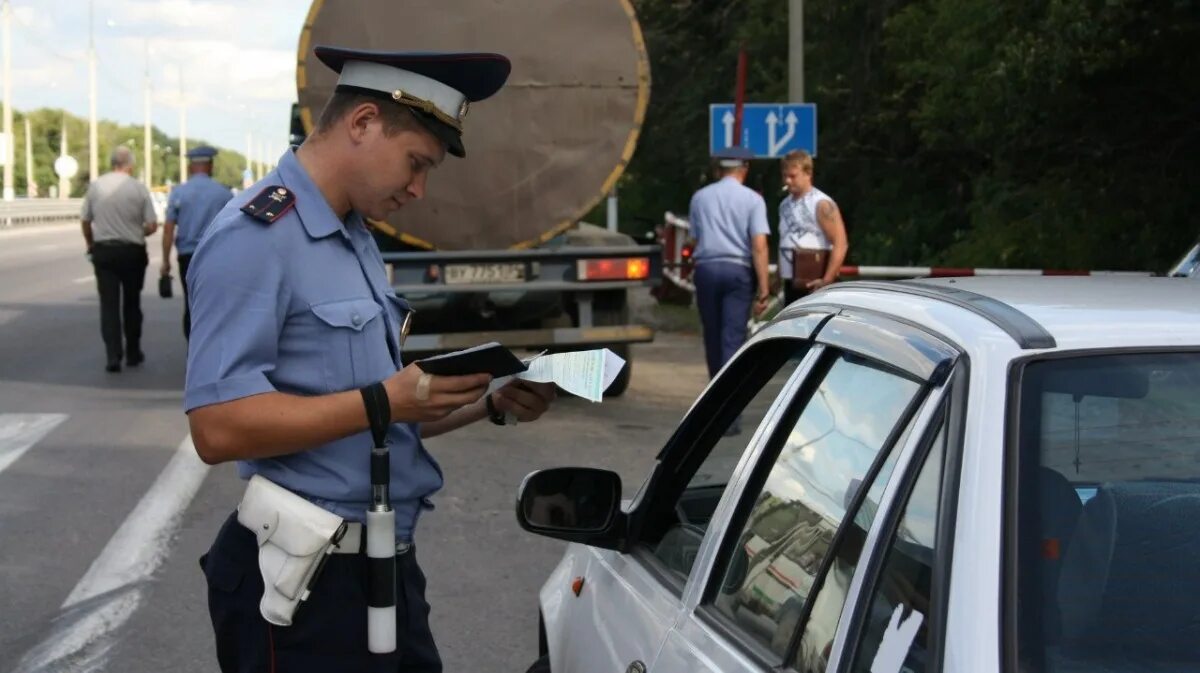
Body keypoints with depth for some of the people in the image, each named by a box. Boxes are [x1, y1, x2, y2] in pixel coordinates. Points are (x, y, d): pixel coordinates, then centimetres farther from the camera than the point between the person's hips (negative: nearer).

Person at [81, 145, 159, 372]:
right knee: (131, 303, 14)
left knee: (109, 303, 2)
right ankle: (133, 353, 22)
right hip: (132, 251, -1)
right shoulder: (139, 188, -8)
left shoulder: (95, 186, -2)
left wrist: (90, 244, 23)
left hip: (103, 250, 1)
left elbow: (85, 221, 5)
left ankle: (113, 355, -9)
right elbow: (152, 226, -8)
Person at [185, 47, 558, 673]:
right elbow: (220, 426, -24)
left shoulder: (357, 241, 15)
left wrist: (490, 405, 5)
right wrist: (382, 403, -23)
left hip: (387, 568, 9)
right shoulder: (255, 237, -15)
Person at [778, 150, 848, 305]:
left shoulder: (822, 205, -8)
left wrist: (827, 280, -20)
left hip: (813, 285, -7)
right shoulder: (785, 205, 14)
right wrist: (779, 275, 16)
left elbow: (841, 244, -15)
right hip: (790, 285, 7)